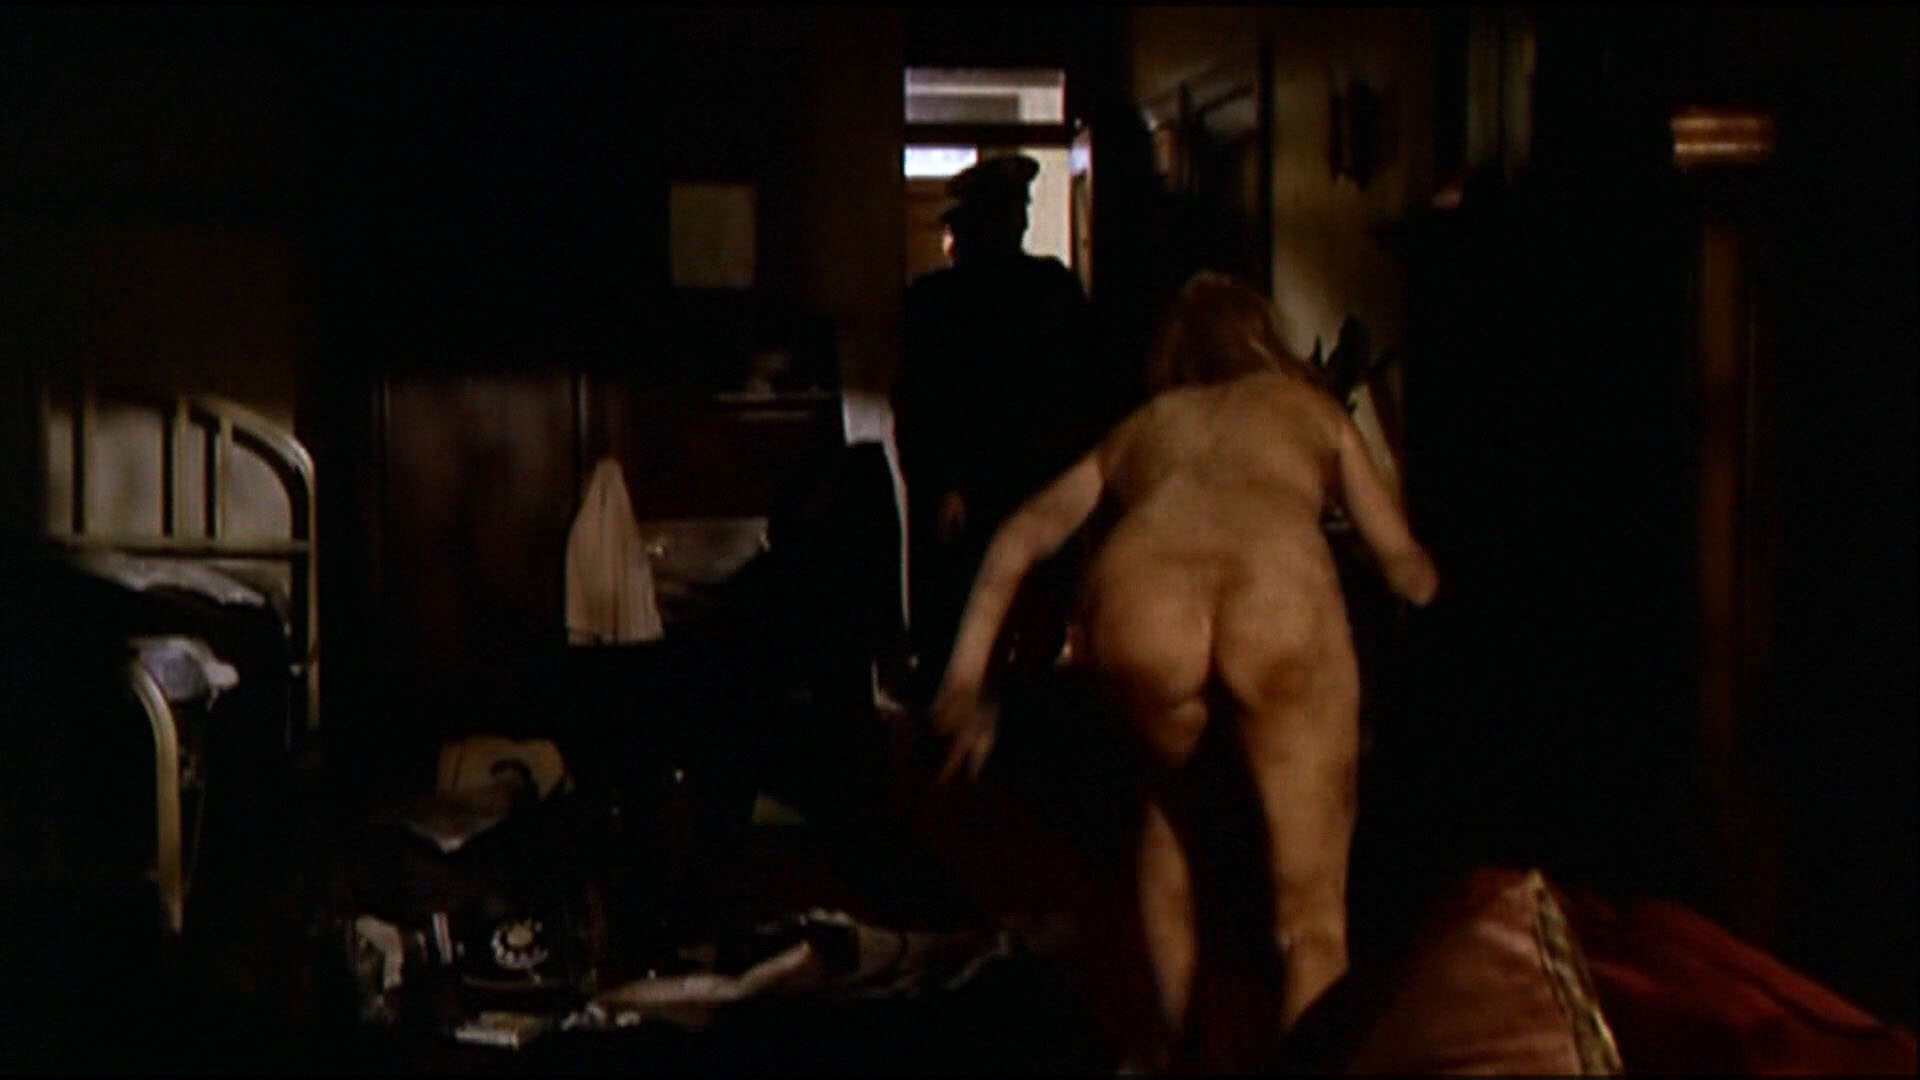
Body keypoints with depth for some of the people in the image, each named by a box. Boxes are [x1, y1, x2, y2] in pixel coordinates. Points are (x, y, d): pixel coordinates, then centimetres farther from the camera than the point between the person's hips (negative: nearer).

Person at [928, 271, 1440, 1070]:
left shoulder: (1142, 425, 38)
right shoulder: (1308, 405, 37)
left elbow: (1022, 534, 28)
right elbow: (1403, 563, 41)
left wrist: (967, 680, 27)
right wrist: (1428, 590, 63)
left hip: (1132, 593, 2)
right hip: (1279, 589, -2)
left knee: (1172, 798, 33)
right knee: (1312, 909, 7)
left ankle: (1173, 1036, 35)